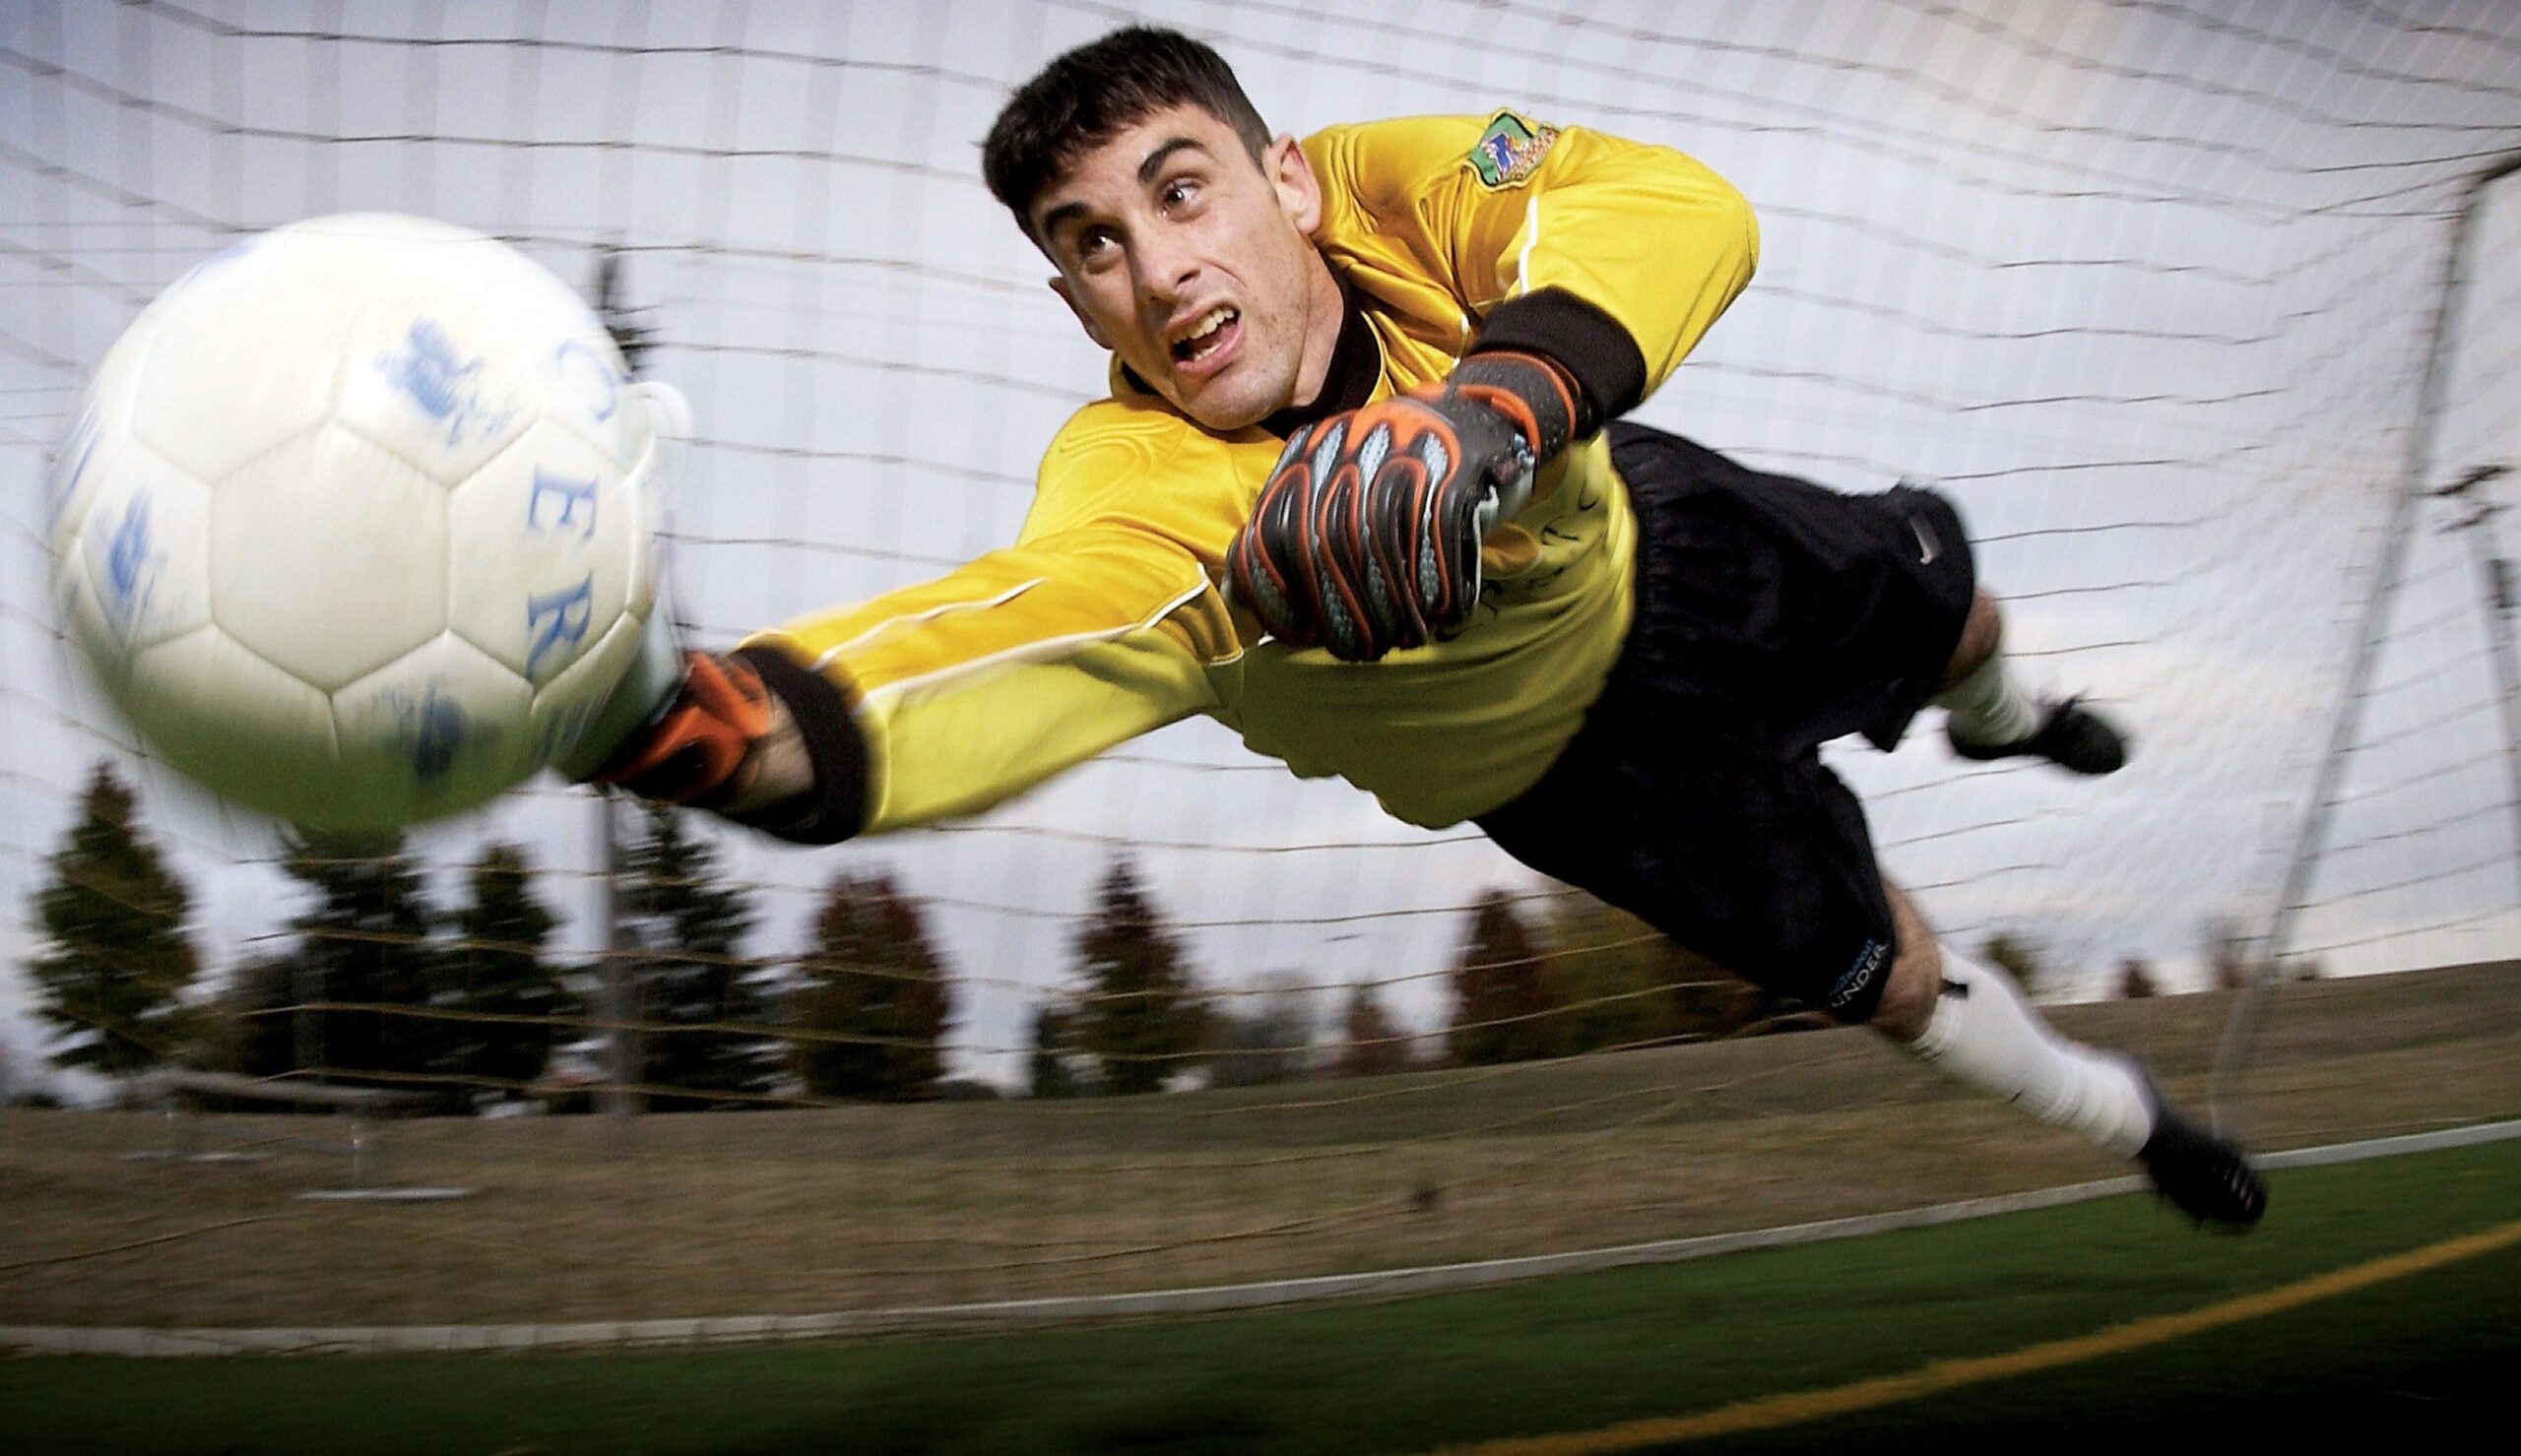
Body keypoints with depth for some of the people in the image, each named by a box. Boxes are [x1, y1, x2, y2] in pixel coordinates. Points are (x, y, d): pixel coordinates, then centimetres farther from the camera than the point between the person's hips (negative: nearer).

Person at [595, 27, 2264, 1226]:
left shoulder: (1379, 193, -34)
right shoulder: (1142, 484, -43)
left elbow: (1679, 208, -50)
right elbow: (1030, 619, -64)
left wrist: (1495, 400, -69)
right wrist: (745, 720, -86)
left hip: (1640, 538, 3)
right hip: (1565, 750, -2)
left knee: (1927, 582, 26)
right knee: (1874, 958, 9)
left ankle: (2001, 716, 68)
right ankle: (2111, 1109, 45)